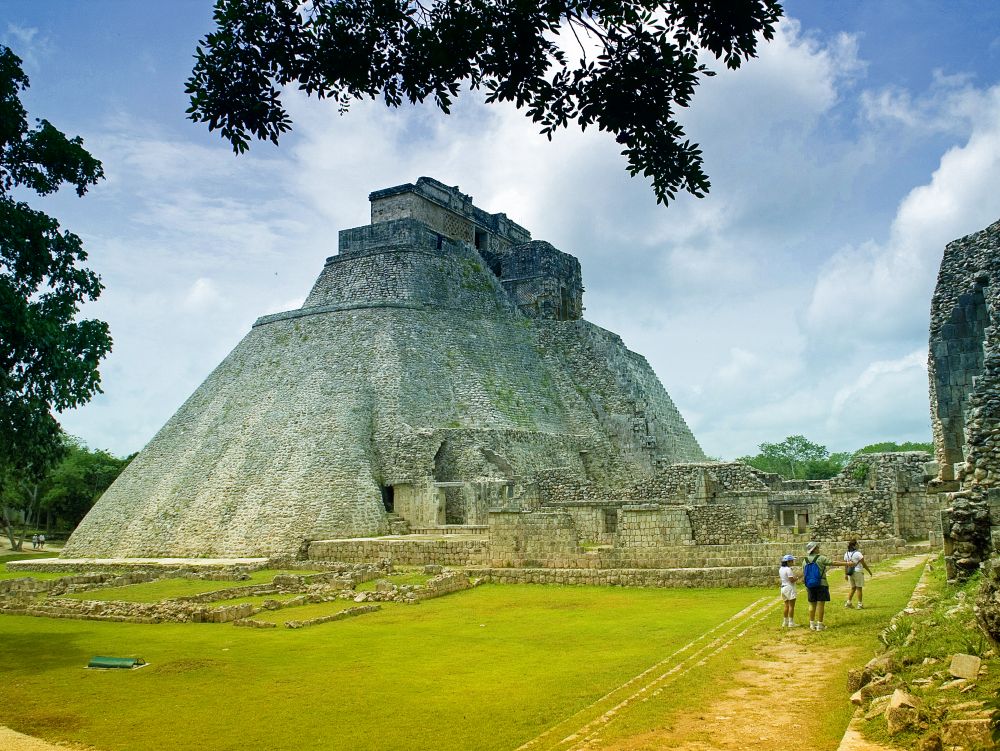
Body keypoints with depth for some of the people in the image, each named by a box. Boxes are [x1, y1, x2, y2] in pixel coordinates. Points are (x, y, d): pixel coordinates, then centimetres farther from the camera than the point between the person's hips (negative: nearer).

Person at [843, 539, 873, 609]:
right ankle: (860, 604, 6)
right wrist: (869, 571, 3)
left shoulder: (846, 554, 4)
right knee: (859, 588, 4)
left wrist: (845, 574, 14)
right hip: (858, 572, -6)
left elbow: (846, 564, 8)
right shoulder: (858, 553, -14)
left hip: (850, 573, 6)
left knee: (853, 588, 17)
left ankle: (848, 602, 12)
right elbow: (863, 564, -10)